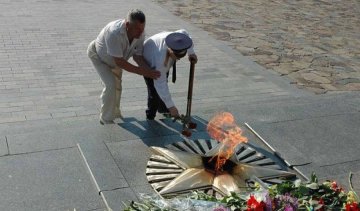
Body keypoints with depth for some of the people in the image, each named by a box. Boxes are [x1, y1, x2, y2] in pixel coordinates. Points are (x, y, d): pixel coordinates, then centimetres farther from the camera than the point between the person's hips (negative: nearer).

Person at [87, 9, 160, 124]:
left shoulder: (140, 34, -27)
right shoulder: (114, 33, -46)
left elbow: (137, 55, -23)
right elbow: (119, 62, -42)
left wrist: (150, 71, -41)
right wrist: (142, 72, -42)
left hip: (115, 58, 6)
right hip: (98, 55, -6)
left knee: (117, 85, 16)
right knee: (111, 85, -17)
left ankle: (114, 112, 40)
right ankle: (106, 119, 0)